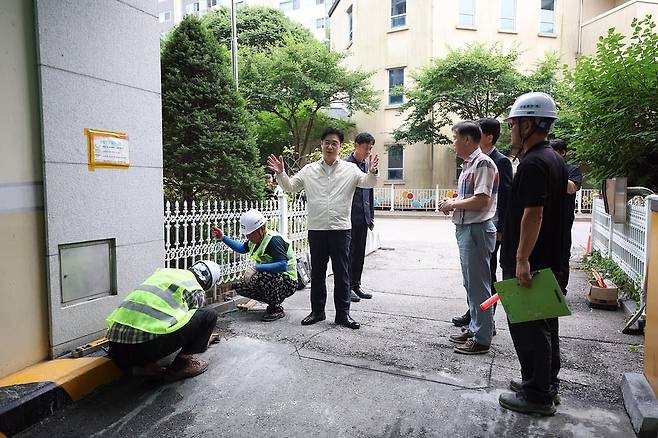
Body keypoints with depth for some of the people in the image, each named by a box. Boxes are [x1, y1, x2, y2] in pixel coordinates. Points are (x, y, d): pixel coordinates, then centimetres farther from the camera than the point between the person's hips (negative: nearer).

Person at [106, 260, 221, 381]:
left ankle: (144, 364, 15)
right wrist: (205, 340, 50)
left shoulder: (163, 271, 26)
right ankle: (182, 364, 11)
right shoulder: (196, 291, 9)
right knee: (209, 315, 6)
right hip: (148, 344, -7)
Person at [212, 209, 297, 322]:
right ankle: (274, 302, 12)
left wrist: (256, 268, -34)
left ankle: (277, 310, -12)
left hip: (288, 282, -9)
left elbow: (283, 266, -36)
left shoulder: (274, 240, -23)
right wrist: (223, 238, 17)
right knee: (240, 287, -2)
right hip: (270, 279, 9)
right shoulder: (256, 239, 4)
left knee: (261, 277, -36)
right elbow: (242, 248, 26)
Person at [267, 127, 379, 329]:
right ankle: (317, 311, 24)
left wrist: (372, 172, -28)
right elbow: (290, 186, 12)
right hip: (316, 229, 2)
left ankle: (343, 313, 15)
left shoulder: (350, 169, 3)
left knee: (342, 273, 5)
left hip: (341, 229, -2)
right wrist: (280, 173, -6)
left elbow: (367, 183, -7)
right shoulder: (309, 170, 8)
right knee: (317, 272, 11)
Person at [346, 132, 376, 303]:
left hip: (363, 218, 7)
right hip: (350, 217, -7)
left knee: (360, 253, 12)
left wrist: (371, 216, 15)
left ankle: (356, 285, 23)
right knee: (349, 252, 1)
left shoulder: (367, 165, 13)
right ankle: (347, 287, 12)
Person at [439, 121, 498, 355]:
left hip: (477, 229, -10)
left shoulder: (483, 163, -15)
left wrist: (453, 204, -11)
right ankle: (474, 328, 30)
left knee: (478, 285, -1)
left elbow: (481, 200, -23)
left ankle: (482, 339, 10)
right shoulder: (468, 165, 15)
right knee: (471, 283, 17)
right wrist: (452, 203, 4)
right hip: (465, 228, 10)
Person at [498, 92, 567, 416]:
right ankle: (546, 384, 32)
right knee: (544, 324, 18)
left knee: (527, 327, 0)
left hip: (528, 263, -10)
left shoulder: (533, 163, -19)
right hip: (548, 260, 10)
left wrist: (522, 259, -24)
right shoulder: (554, 159, 13)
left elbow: (533, 214, -25)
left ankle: (536, 395, 12)